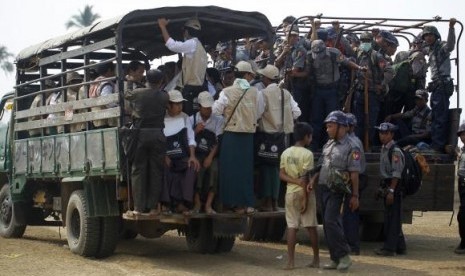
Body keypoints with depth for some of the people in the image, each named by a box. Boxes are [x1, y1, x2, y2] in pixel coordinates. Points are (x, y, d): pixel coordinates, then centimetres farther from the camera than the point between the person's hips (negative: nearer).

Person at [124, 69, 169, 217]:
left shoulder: (137, 93, -1)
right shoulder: (164, 96, -2)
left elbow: (126, 95, 18)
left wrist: (130, 82, 39)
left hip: (140, 134, 0)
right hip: (158, 135, 0)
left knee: (138, 171, 4)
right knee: (156, 171, 6)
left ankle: (138, 208, 1)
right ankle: (153, 207, 6)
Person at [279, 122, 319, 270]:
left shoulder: (285, 153, 6)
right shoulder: (307, 154, -11)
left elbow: (281, 174, 1)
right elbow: (305, 178, -15)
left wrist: (295, 181, -8)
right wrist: (306, 199, -14)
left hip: (290, 193, 4)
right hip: (304, 193, -4)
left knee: (292, 227, 3)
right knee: (311, 227, 6)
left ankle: (290, 261, -3)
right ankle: (316, 259, 13)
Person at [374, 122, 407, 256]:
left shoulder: (395, 151, -15)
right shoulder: (384, 149, 14)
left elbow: (396, 174, -19)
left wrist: (391, 191, -22)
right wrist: (383, 188, 21)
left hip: (394, 187, -10)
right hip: (387, 187, 10)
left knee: (392, 218, -6)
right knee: (389, 218, 14)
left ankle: (389, 248, -3)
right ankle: (400, 246, 22)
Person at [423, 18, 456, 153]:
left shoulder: (441, 46, -7)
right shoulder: (431, 50, 23)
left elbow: (450, 45, -30)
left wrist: (451, 28, -40)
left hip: (442, 85, -10)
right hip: (436, 86, 10)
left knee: (439, 117, -14)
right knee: (436, 117, 14)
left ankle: (438, 145, -17)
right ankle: (435, 145, 20)